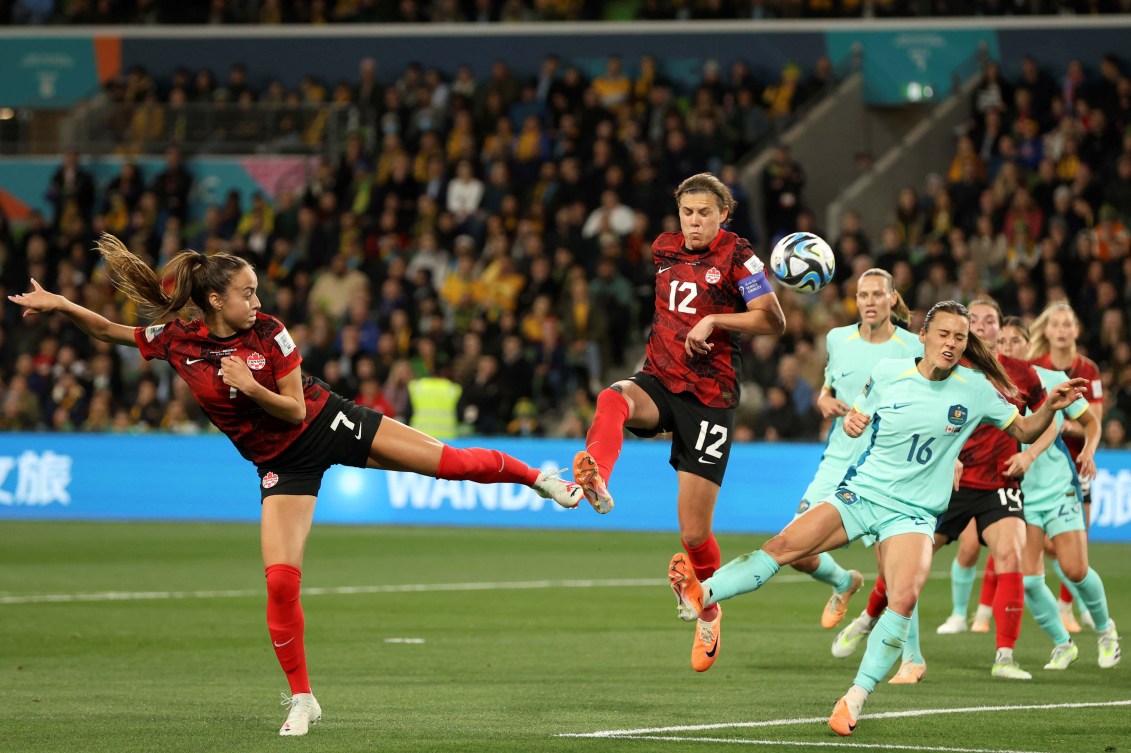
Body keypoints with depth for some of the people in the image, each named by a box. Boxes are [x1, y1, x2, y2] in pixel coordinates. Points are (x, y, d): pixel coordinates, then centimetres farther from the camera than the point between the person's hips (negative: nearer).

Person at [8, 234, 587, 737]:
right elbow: (108, 331, 4)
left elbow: (295, 410, -9)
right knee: (280, 580, -14)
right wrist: (58, 304, -9)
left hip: (329, 424, -1)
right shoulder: (178, 340, -8)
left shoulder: (269, 334, -12)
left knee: (449, 461, -7)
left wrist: (251, 386, -25)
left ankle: (539, 478, 21)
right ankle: (302, 700, 1)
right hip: (280, 463, 1)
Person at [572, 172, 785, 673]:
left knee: (694, 532, -4)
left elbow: (773, 321, -11)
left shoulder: (737, 256, -4)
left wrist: (714, 321, -19)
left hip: (709, 396, -4)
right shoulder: (664, 250, 12)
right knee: (613, 399, -36)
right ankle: (596, 485, -63)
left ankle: (708, 613, 25)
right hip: (659, 381, 4)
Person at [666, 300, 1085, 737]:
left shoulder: (976, 390, 0)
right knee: (785, 545, -20)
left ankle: (856, 698, -19)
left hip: (913, 513, -1)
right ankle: (701, 597, -20)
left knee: (905, 597, -25)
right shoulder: (887, 374, 2)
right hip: (860, 493, 1)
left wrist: (1050, 408, -10)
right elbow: (860, 414, 18)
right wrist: (852, 420, -5)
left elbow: (1024, 431, 9)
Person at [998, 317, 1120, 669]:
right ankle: (1062, 644, 12)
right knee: (1028, 579, -10)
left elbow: (1090, 421, 9)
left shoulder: (1053, 381, -2)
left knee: (1074, 570, -8)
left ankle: (1105, 628, 21)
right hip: (1018, 493, 1)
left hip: (1059, 487, -1)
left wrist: (1089, 452, -9)